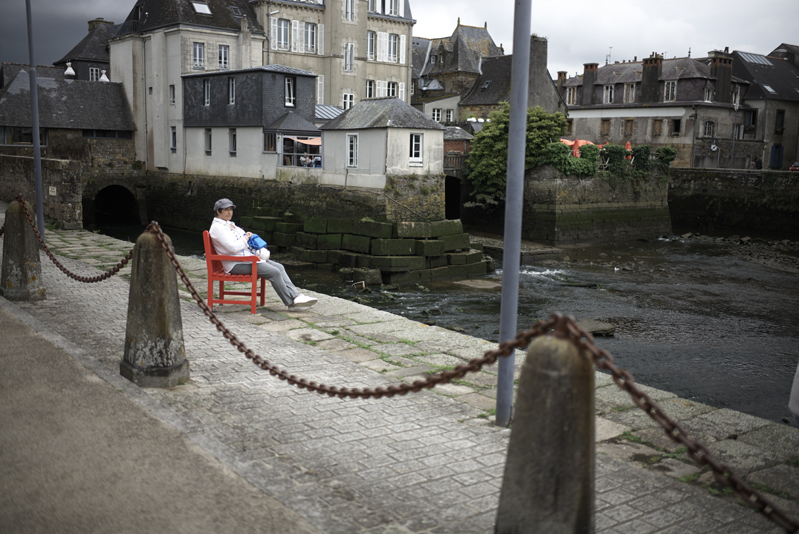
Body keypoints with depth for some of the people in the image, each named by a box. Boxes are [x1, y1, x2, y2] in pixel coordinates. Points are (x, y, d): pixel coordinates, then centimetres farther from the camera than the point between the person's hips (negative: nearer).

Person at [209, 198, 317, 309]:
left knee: (279, 267, -2)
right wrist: (245, 239, -6)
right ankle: (291, 302, -10)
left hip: (248, 257, 10)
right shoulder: (217, 227, -10)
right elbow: (233, 247, -23)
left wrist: (248, 236, 8)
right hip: (236, 264, -10)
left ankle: (296, 296, -9)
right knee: (274, 272, -19)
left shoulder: (229, 224, 21)